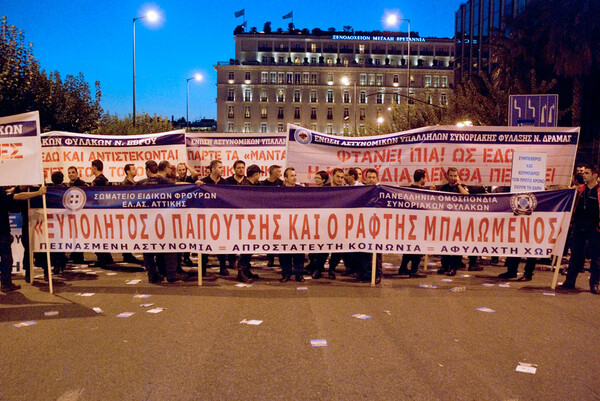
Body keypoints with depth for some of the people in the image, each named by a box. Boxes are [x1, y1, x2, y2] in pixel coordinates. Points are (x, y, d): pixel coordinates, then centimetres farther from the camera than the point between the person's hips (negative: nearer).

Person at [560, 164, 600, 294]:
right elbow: (574, 206, 18)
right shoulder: (580, 189, 10)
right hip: (578, 228, 4)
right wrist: (572, 221, 10)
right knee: (575, 255, 9)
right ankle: (570, 282, 16)